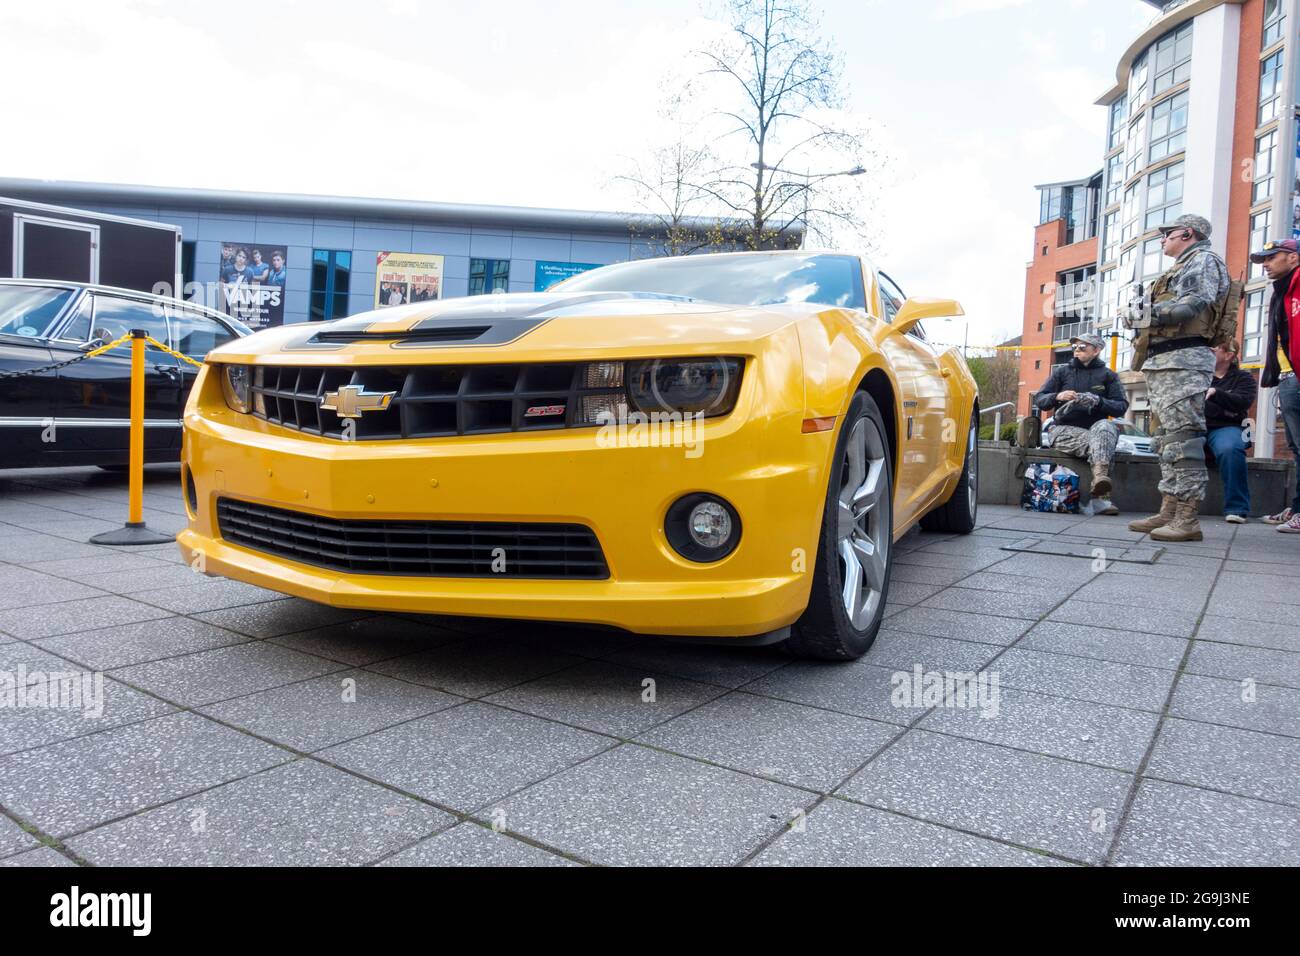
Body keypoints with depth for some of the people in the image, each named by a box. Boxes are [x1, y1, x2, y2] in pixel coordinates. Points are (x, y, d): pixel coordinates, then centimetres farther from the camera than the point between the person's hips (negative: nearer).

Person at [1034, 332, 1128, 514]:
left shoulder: (1108, 375, 12)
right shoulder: (1062, 371, 14)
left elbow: (1121, 407, 1)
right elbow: (1039, 399, 9)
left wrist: (1098, 401, -19)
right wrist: (1057, 396, -13)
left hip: (1095, 427, 0)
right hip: (1064, 430, 0)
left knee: (1105, 426, -36)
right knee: (1096, 443, -32)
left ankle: (1099, 477, -59)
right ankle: (1102, 497, -46)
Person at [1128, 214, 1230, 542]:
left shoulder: (1203, 260, 1)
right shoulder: (1182, 268, 30)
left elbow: (1196, 305, -16)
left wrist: (1148, 312, -19)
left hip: (1184, 360, -10)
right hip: (1163, 362, 10)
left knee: (1183, 439, -15)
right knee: (1167, 439, 8)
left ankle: (1187, 520, -17)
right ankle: (1168, 513, 10)